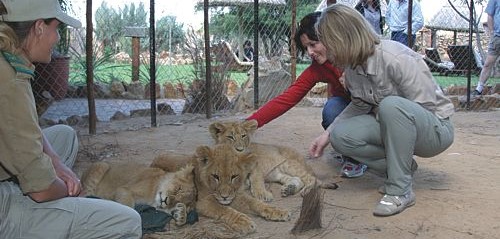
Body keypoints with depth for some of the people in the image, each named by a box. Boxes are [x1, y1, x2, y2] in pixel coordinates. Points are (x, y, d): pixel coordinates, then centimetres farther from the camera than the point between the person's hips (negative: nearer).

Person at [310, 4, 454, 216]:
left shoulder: (397, 59, -28)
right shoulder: (352, 66, -5)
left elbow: (425, 108, -22)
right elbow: (359, 105, 9)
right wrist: (327, 133, 1)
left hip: (435, 129, -7)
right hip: (390, 125, 7)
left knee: (391, 105, -38)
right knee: (341, 136, -16)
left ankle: (401, 190, -24)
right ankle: (402, 166, 3)